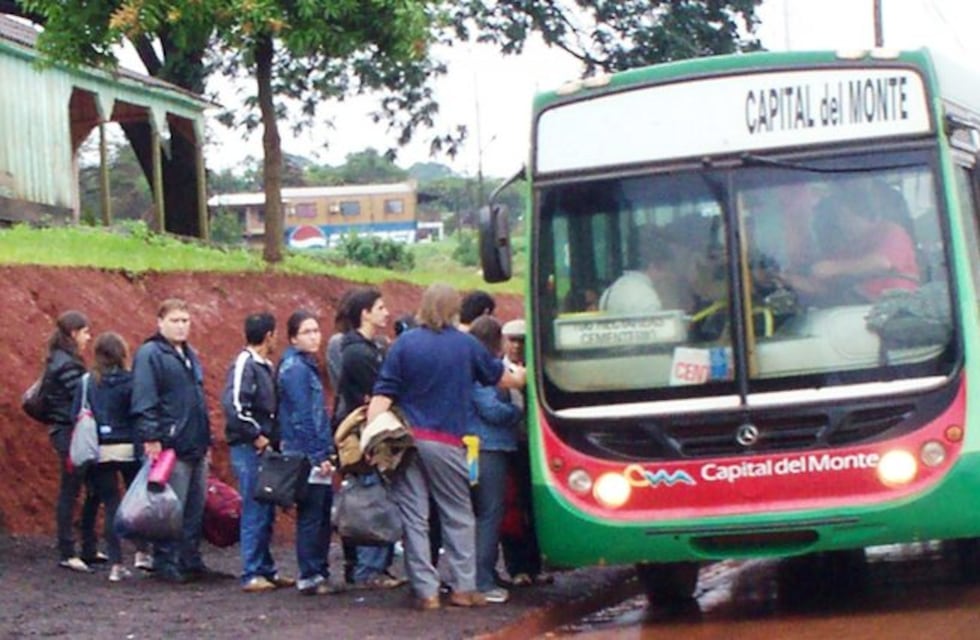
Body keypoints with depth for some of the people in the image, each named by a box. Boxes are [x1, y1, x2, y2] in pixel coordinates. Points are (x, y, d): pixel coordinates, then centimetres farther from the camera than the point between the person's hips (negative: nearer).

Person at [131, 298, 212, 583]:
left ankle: (190, 559, 18)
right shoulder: (149, 354, -8)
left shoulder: (191, 356, 20)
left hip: (196, 448, 8)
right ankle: (165, 562, 0)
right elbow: (144, 400, -15)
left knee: (195, 508, 11)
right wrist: (151, 438, -21)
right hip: (170, 447, -8)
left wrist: (206, 439, 24)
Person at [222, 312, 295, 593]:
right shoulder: (244, 365, -13)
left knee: (267, 513, 13)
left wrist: (273, 437, 8)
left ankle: (266, 569, 21)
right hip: (249, 450, -9)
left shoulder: (265, 366, 15)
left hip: (264, 448, 9)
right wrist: (256, 437, -17)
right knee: (254, 512, -6)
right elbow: (233, 405, -23)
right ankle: (252, 574, -3)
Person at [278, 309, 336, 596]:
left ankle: (320, 573, 18)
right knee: (311, 516, -5)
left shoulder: (306, 366, 17)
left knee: (323, 515, 12)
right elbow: (301, 417, -18)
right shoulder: (295, 368, -12)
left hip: (315, 455, 9)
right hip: (306, 455, -9)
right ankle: (309, 577, -2)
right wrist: (319, 456, -19)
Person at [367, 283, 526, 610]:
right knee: (458, 515, 12)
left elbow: (383, 394, -5)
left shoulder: (404, 343, 2)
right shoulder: (467, 345, 4)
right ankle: (463, 587, 11)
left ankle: (426, 590, 1)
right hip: (446, 442, -1)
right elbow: (499, 376, 21)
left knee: (413, 515, 4)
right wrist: (519, 377, 43)